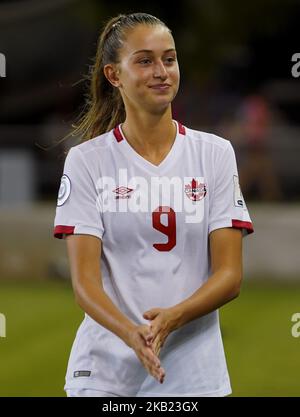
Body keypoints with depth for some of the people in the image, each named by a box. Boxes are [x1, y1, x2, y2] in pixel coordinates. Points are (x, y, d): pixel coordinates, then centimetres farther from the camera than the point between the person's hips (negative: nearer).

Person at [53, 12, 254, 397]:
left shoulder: (216, 153, 2)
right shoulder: (86, 161, -2)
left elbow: (229, 275, -3)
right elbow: (84, 279, -9)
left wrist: (171, 318, -21)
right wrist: (131, 333, -27)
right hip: (104, 374, -1)